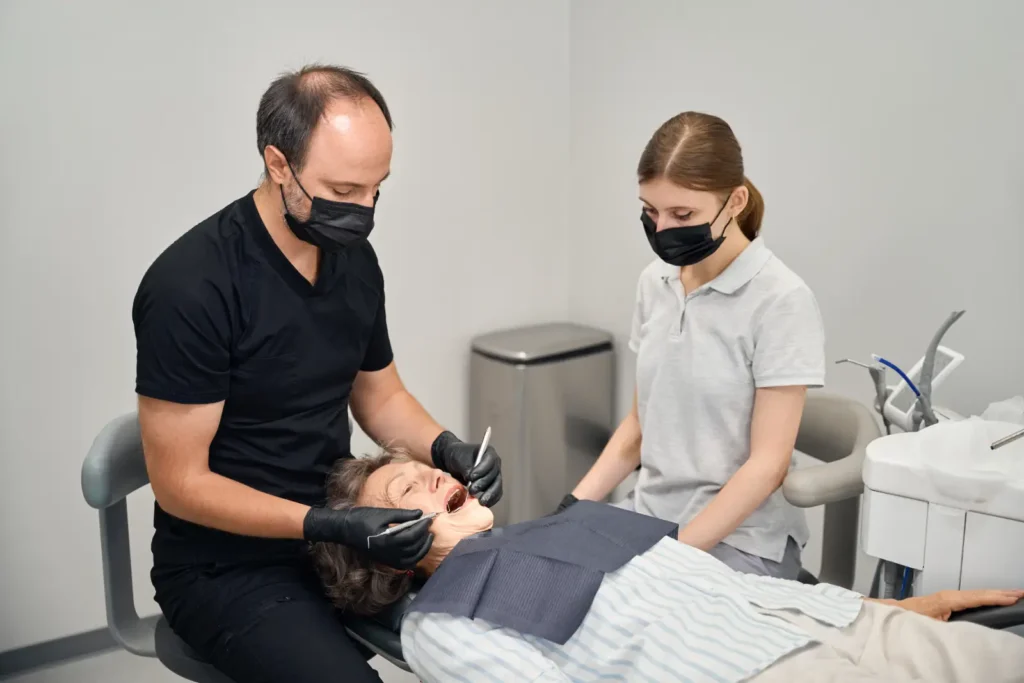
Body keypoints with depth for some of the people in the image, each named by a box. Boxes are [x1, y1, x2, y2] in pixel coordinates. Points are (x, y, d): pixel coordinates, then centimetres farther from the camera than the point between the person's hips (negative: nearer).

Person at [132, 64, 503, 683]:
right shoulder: (190, 286, -21)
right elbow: (180, 482, -18)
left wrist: (445, 448, -7)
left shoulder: (354, 258, 0)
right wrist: (330, 526, -26)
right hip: (226, 565, -6)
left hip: (339, 528, 6)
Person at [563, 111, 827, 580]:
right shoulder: (654, 281, 3)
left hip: (739, 541, -6)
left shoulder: (780, 301, -15)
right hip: (648, 514, 6)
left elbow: (768, 464, -15)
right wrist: (574, 505, -1)